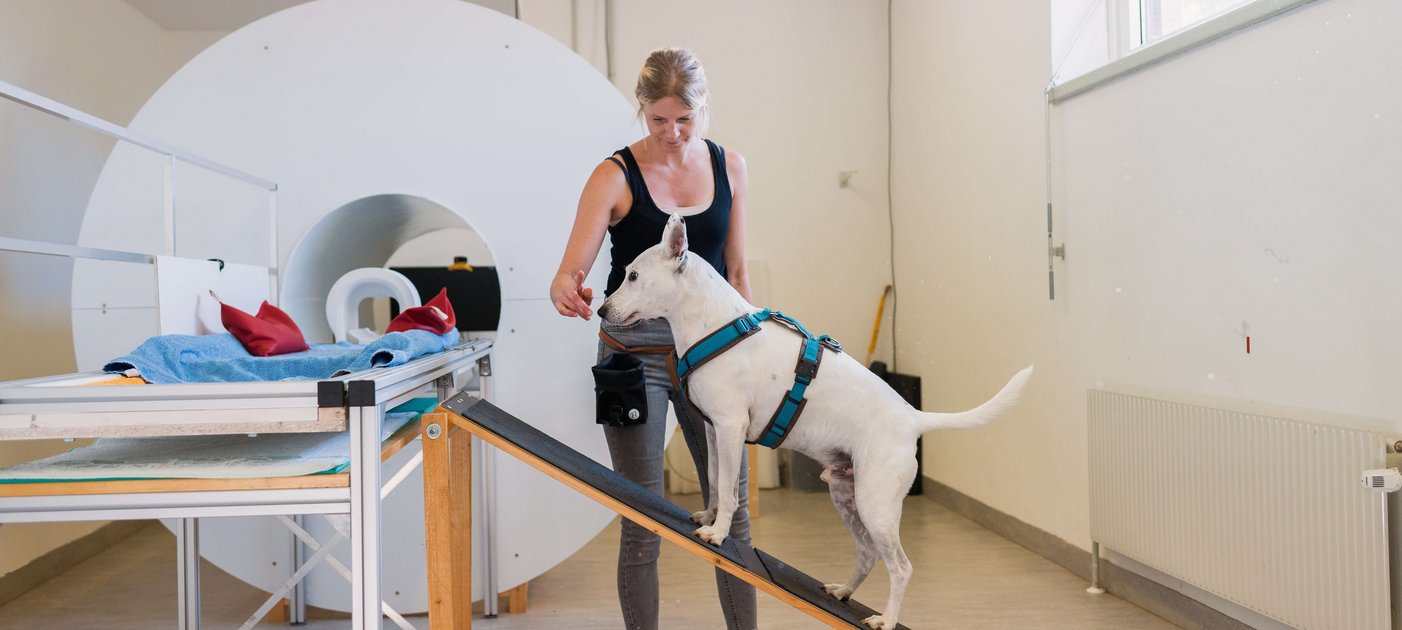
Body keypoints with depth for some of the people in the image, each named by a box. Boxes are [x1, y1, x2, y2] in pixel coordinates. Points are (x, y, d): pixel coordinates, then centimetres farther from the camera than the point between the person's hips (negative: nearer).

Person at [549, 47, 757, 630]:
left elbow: (736, 270, 10)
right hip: (635, 356, -3)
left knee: (732, 509, 9)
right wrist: (565, 292, -39)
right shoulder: (615, 176, -9)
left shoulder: (728, 166, 4)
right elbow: (569, 272, -16)